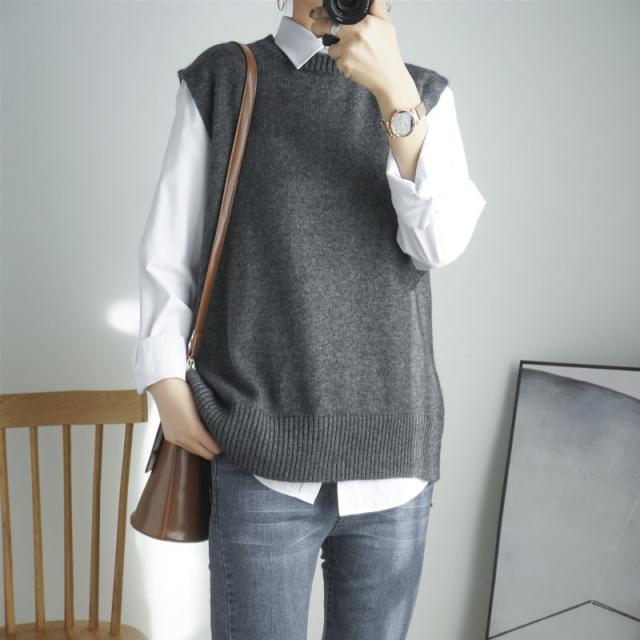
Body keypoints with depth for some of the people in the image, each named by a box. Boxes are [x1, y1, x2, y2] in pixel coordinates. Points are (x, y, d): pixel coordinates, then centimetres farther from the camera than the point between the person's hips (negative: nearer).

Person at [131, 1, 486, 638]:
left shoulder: (425, 93, 11)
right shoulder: (220, 78, 7)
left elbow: (442, 241, -4)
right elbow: (167, 251, 6)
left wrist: (395, 93, -13)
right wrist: (167, 385, -5)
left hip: (395, 458, 2)